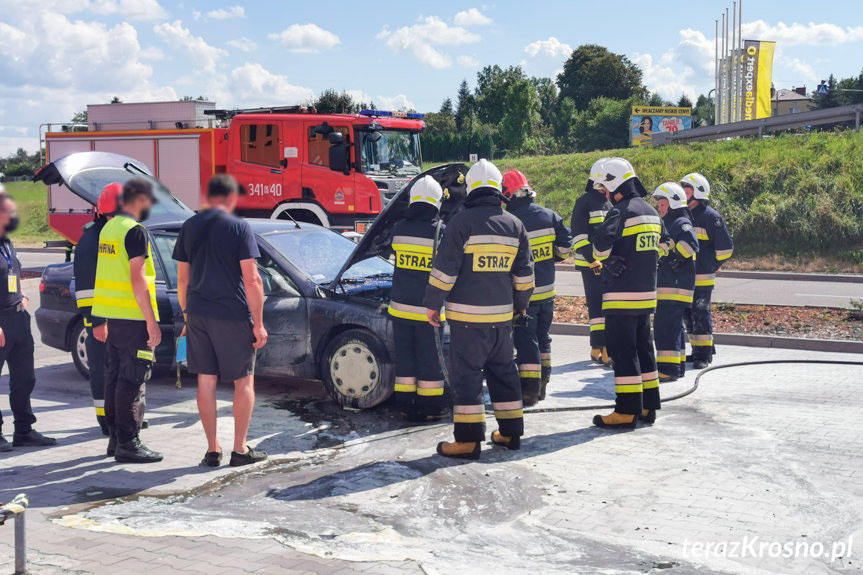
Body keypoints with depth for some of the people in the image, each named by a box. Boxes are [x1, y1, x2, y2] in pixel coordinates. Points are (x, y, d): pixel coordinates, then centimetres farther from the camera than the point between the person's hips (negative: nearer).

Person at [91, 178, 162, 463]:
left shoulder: (108, 228, 15)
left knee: (115, 379, 13)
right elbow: (138, 281, -19)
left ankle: (115, 438, 20)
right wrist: (152, 321, -17)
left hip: (113, 317, 9)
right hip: (133, 319, -9)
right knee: (133, 382, -5)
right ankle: (128, 443, -4)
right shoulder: (135, 231, -14)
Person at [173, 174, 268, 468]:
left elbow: (182, 278, 10)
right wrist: (258, 323, -7)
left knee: (206, 381, 9)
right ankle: (240, 449, 9)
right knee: (244, 381, 7)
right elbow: (251, 280, -12)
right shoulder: (239, 227, -8)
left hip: (198, 314, 4)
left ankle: (212, 449, 13)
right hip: (233, 315, -4)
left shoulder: (189, 227, 7)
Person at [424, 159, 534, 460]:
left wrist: (432, 303, -1)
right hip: (502, 315, 5)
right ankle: (511, 431, 22)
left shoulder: (462, 221, -9)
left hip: (467, 315, -5)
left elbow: (444, 268, -10)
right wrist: (521, 304, 27)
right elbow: (524, 274, 13)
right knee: (503, 370, 16)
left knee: (467, 373, -2)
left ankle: (468, 439, -3)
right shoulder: (514, 225, 7)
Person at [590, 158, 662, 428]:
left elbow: (601, 244, -26)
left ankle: (627, 411, -1)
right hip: (647, 293, 9)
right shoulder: (651, 212, 14)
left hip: (622, 295, -9)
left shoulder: (621, 211, -14)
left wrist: (607, 260, -4)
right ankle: (648, 406, 22)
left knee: (623, 352, -3)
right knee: (643, 348, 16)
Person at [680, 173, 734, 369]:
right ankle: (696, 351, 20)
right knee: (688, 315, 11)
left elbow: (725, 247, -6)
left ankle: (704, 355, -2)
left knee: (701, 314, -7)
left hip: (702, 278, -7)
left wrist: (713, 266, -1)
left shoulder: (711, 217, -9)